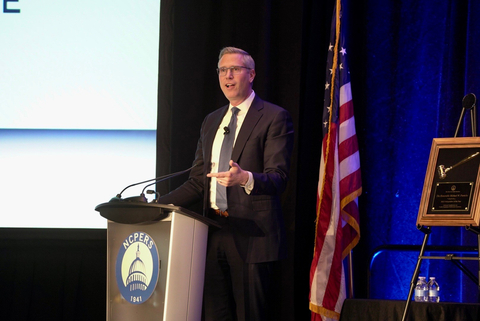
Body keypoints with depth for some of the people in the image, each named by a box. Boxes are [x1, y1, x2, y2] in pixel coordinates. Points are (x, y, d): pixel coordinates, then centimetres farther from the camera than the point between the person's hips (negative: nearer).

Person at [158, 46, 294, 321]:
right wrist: (158, 206, 8)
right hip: (216, 236, 7)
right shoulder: (212, 122, 20)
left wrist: (246, 178, -32)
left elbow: (278, 177, -11)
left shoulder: (274, 118, -2)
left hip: (251, 236, -6)